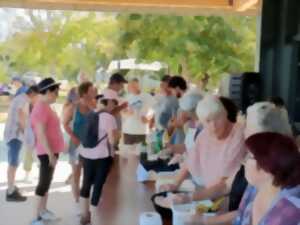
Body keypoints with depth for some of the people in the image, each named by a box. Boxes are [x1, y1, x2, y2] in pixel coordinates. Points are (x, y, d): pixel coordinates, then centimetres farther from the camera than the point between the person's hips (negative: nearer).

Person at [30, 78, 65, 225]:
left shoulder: (45, 106, 11)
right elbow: (41, 133, -24)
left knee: (47, 181, 17)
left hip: (52, 150, 10)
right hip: (47, 152, -10)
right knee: (44, 182, -4)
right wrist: (50, 154, -24)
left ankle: (43, 210, 28)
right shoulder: (41, 108, -20)